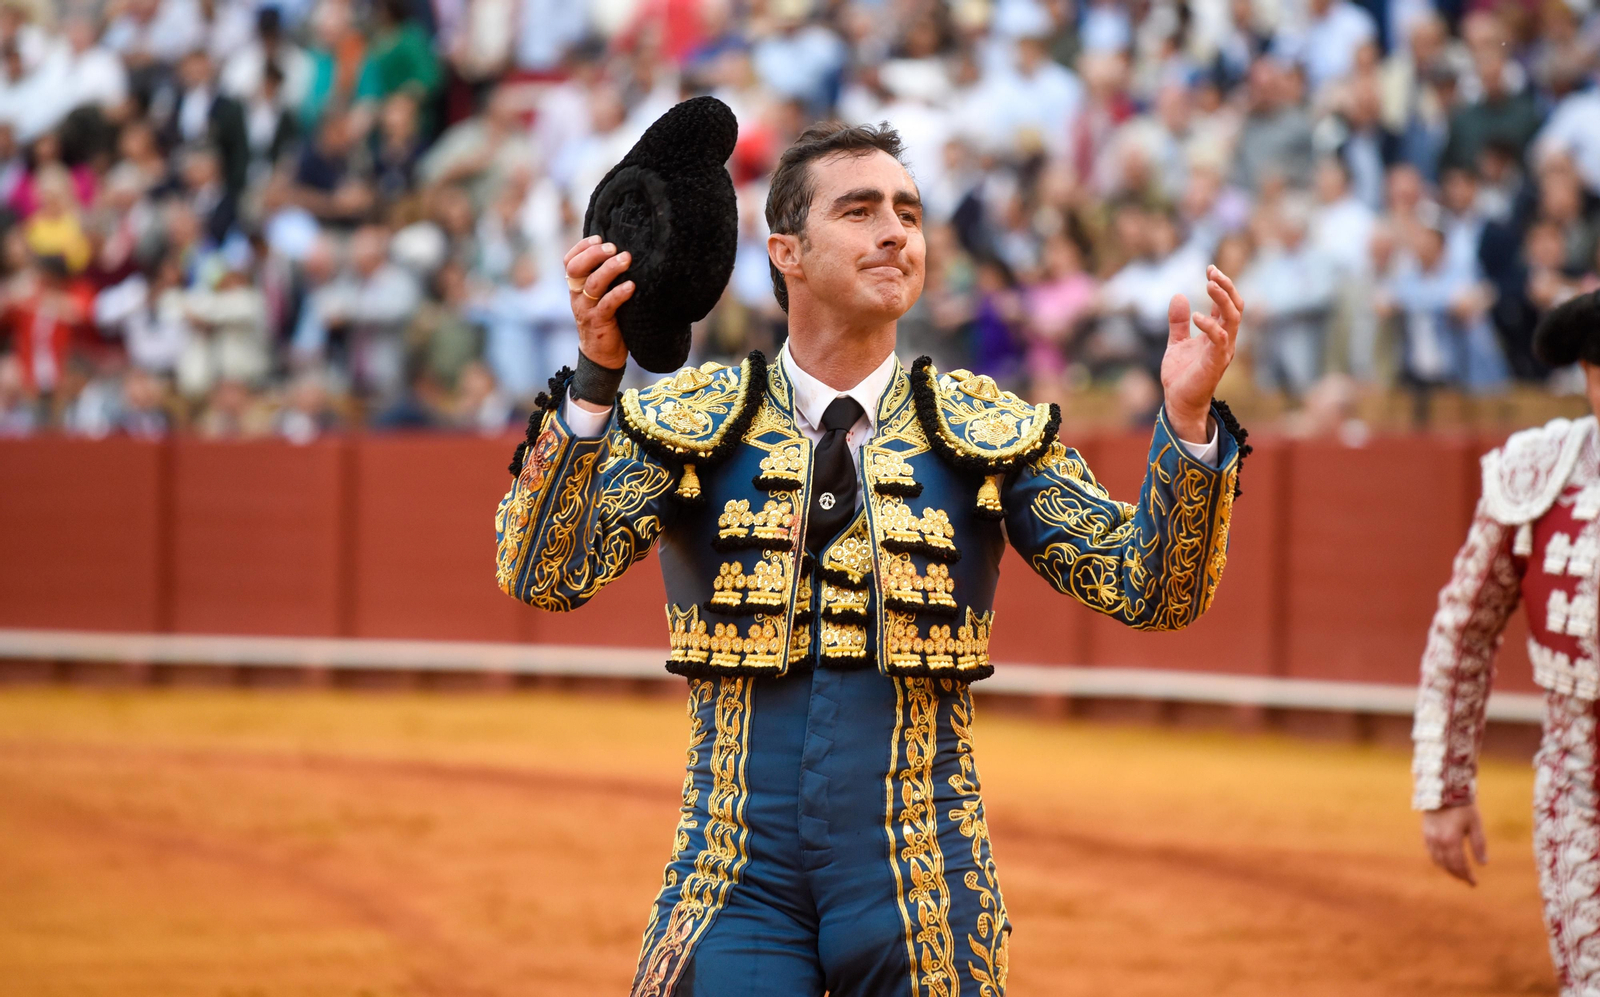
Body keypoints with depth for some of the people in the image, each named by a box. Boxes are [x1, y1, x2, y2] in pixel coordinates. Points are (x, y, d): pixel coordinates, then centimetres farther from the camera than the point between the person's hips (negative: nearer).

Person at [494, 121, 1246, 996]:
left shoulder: (988, 431, 4)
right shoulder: (690, 421, 2)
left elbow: (1149, 588, -4)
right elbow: (543, 573, -11)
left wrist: (1187, 421, -21)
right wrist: (594, 380, -25)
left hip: (923, 892, 1)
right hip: (737, 886, -1)